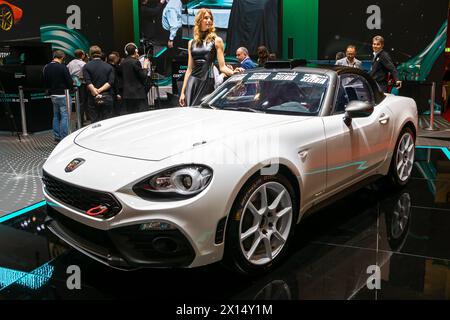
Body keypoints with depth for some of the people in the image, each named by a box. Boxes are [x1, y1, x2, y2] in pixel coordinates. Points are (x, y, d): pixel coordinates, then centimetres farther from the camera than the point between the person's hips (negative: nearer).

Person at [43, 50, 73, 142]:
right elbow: (70, 82, -13)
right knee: (64, 116, -4)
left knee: (56, 116, 15)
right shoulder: (62, 67, -14)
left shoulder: (46, 68, 7)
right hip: (62, 94, -7)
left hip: (52, 95, 7)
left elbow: (45, 82, 14)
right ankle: (64, 138, -6)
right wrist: (70, 85, 7)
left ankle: (57, 137, 18)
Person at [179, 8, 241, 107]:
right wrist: (183, 91, 9)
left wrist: (233, 72, -25)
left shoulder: (216, 40, 3)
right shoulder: (192, 43, 13)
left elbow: (222, 67, -3)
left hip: (207, 82, -3)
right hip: (192, 81, 3)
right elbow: (189, 69, 13)